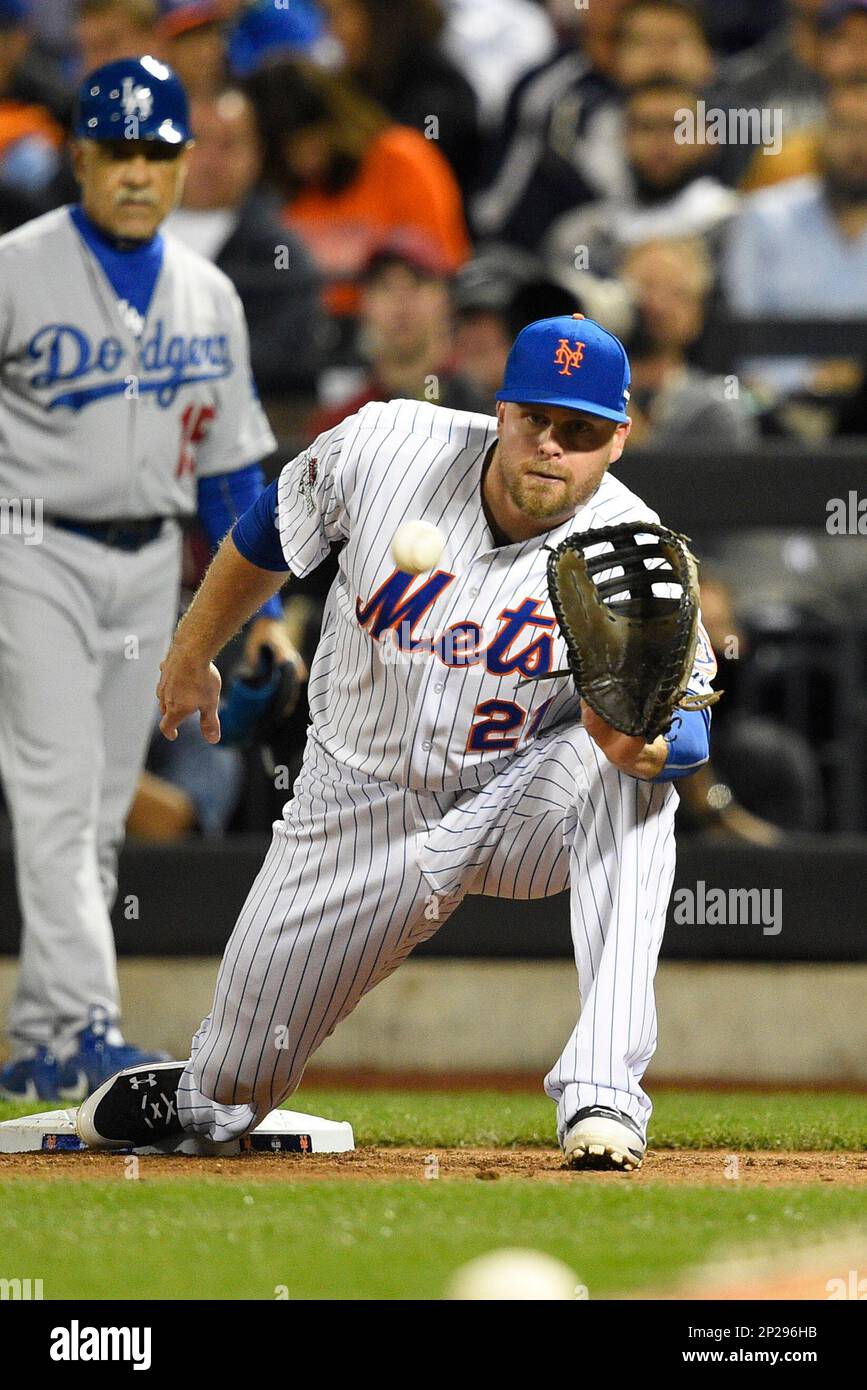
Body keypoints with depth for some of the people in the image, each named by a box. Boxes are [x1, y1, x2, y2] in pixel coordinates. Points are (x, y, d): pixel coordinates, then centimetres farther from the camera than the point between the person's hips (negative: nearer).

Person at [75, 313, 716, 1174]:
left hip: (519, 803, -2)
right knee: (242, 1069, 11)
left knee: (637, 778, -37)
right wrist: (192, 653, 15)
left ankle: (602, 1094, -39)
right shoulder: (384, 449, -18)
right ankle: (198, 1100, 53)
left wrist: (640, 742, -53)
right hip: (362, 803, 2)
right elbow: (273, 530, 2)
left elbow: (687, 723, -29)